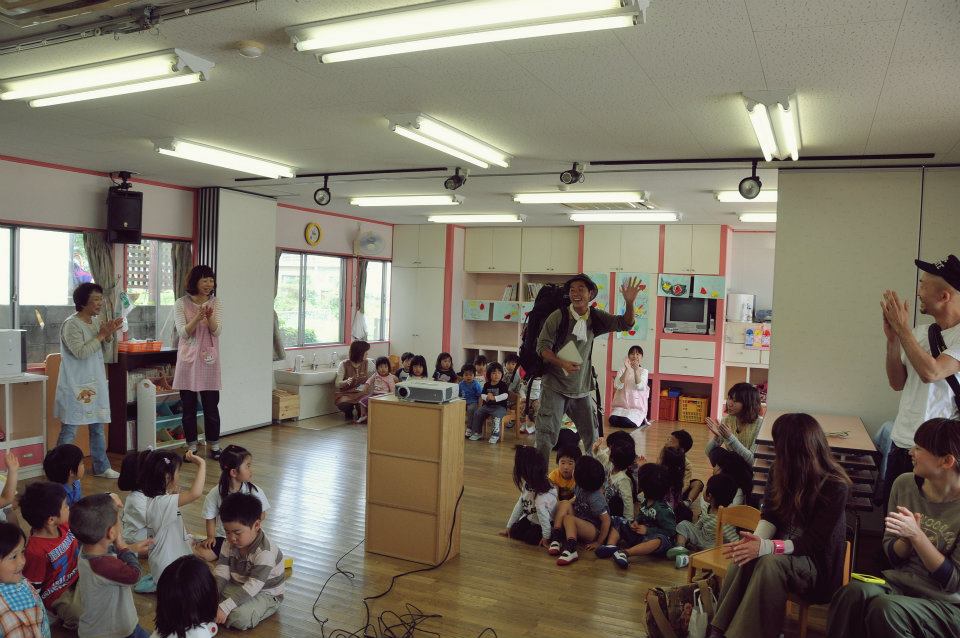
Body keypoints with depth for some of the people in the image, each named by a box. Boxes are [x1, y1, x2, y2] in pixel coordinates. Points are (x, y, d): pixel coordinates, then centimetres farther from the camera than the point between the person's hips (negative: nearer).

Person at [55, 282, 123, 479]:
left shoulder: (97, 321, 8)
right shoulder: (71, 325, -14)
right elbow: (81, 352, -23)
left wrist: (110, 333, -1)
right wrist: (102, 334, -20)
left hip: (95, 383, 8)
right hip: (76, 386, -8)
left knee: (98, 427, 13)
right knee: (69, 429, -1)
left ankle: (101, 467, 22)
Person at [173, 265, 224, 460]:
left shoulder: (216, 303, 4)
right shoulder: (181, 304, -1)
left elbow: (217, 331, -5)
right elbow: (183, 333, -8)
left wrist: (210, 317, -25)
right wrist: (198, 317, -25)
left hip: (209, 360, 1)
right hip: (188, 360, -1)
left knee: (211, 405, 4)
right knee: (188, 407, 5)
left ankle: (214, 447, 15)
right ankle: (191, 447, 17)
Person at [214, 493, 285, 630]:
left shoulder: (265, 552, -30)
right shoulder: (229, 544, -6)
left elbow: (252, 587, -32)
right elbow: (221, 572, -8)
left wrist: (225, 607, -38)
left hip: (265, 594, -6)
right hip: (237, 586, 7)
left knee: (239, 617, -32)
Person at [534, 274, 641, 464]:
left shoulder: (595, 318, 3)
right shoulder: (558, 316, -11)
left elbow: (625, 324, 1)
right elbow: (542, 347, -12)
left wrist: (629, 303, -18)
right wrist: (562, 363, -28)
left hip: (581, 389, 5)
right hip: (555, 387, -5)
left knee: (591, 436, 12)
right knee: (547, 435, -7)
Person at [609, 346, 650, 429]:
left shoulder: (644, 371, 2)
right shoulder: (622, 369, 3)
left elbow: (639, 387, -16)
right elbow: (618, 386, -13)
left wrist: (636, 370, -29)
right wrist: (627, 369, -23)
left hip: (637, 407, -2)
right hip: (621, 404, 2)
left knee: (626, 422, -28)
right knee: (613, 420, -25)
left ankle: (641, 420, 5)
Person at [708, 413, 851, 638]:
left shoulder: (835, 486, -18)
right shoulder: (780, 472, 0)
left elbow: (814, 542, -20)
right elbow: (769, 515, 1)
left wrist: (766, 547, -33)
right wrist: (756, 539, -21)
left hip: (816, 563, -4)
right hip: (783, 548, 5)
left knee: (770, 562, -35)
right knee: (744, 556, -28)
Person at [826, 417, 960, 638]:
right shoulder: (904, 484, 1)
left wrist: (916, 535, -22)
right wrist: (906, 538, -14)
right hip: (899, 583, 4)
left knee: (884, 608, -34)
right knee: (853, 592, -29)